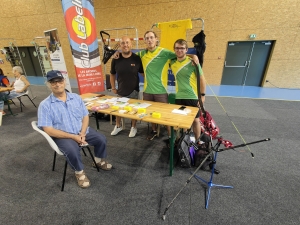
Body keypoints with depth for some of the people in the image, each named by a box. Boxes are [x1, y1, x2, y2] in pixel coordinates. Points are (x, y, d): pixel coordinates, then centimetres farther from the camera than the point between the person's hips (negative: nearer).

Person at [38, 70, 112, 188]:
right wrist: (73, 136, -21)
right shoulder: (45, 105, -8)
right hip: (62, 136, -4)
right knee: (72, 151, -32)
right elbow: (48, 130, -13)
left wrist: (82, 133, -13)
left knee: (102, 139, -9)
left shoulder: (76, 97, 4)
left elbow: (85, 116, 4)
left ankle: (99, 161, 22)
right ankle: (79, 172, 0)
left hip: (82, 131, 4)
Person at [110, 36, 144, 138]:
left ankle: (133, 127, 32)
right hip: (120, 91, 3)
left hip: (133, 90, -2)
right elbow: (112, 74, 7)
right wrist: (113, 88, 5)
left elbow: (143, 73, 0)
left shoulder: (137, 58, -10)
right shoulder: (116, 59, -5)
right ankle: (118, 126, 40)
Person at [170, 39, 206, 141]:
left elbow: (202, 79, -5)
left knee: (195, 120, 10)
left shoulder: (193, 62, -9)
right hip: (179, 97, 3)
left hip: (193, 97, -3)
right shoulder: (172, 62, 1)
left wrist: (202, 95, -7)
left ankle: (197, 141, 27)